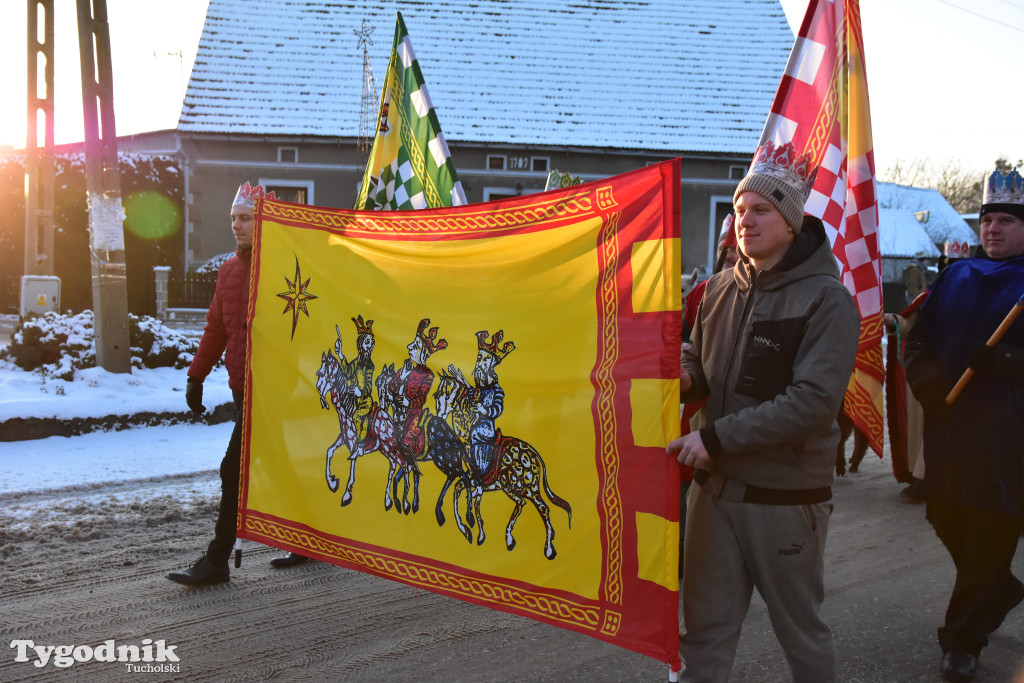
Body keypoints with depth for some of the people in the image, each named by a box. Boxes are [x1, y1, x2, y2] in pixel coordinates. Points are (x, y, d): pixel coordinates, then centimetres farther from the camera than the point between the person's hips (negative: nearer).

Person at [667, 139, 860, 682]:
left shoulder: (826, 299, -12)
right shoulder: (721, 289, 8)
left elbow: (813, 401, -21)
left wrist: (717, 438, -23)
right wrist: (684, 378, -5)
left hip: (785, 495, -5)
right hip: (715, 485, 5)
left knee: (801, 632, 14)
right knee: (703, 629, 12)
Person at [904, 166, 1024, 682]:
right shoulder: (957, 277, 10)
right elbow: (918, 340, 12)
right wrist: (928, 384, -4)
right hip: (949, 427, 5)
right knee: (946, 520, 15)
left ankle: (962, 640, 18)